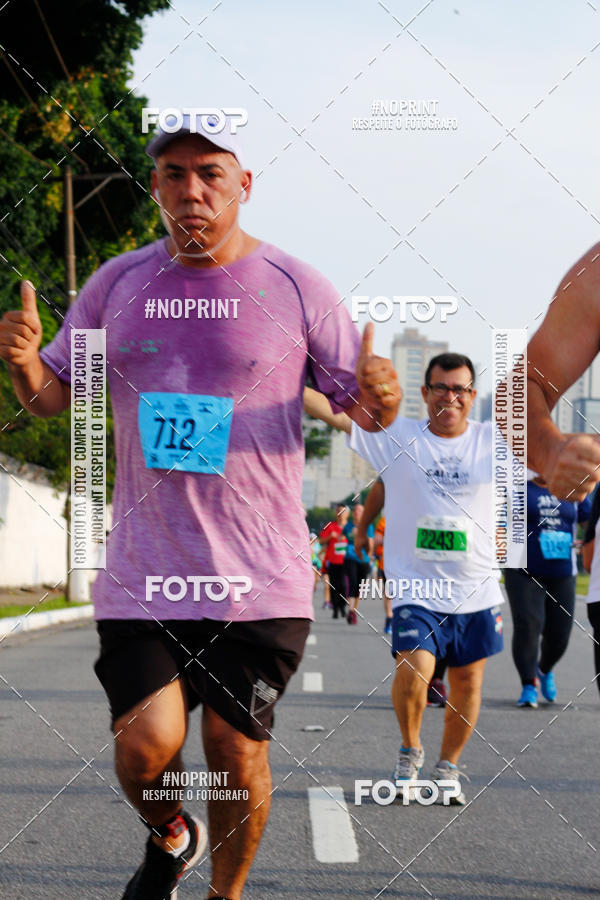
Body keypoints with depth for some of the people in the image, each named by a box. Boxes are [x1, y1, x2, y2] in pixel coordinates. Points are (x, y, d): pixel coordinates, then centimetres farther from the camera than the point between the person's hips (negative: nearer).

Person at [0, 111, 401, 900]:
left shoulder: (298, 291, -1)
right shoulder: (116, 284, 6)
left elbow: (361, 407, 5)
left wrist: (380, 398, -19)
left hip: (260, 576, -1)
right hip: (143, 569, 2)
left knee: (237, 749, 0)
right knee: (144, 747, -8)